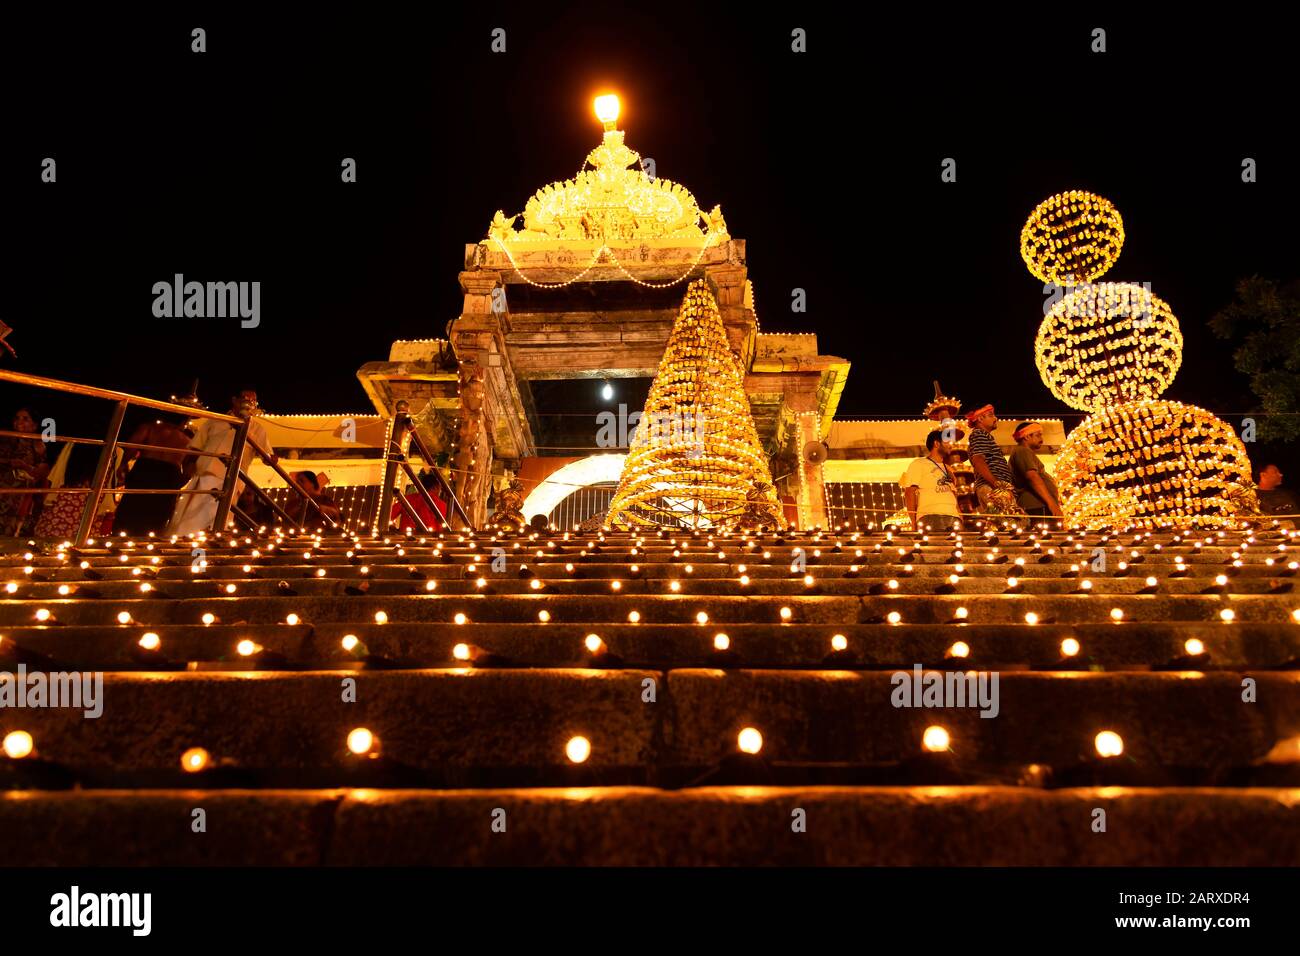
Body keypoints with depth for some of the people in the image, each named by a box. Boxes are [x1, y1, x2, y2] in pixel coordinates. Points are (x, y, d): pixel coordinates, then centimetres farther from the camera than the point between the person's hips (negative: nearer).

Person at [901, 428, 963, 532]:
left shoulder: (948, 470, 34)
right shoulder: (919, 464, 13)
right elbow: (910, 492, 1)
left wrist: (959, 515, 7)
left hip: (954, 517, 6)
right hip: (931, 516, -6)